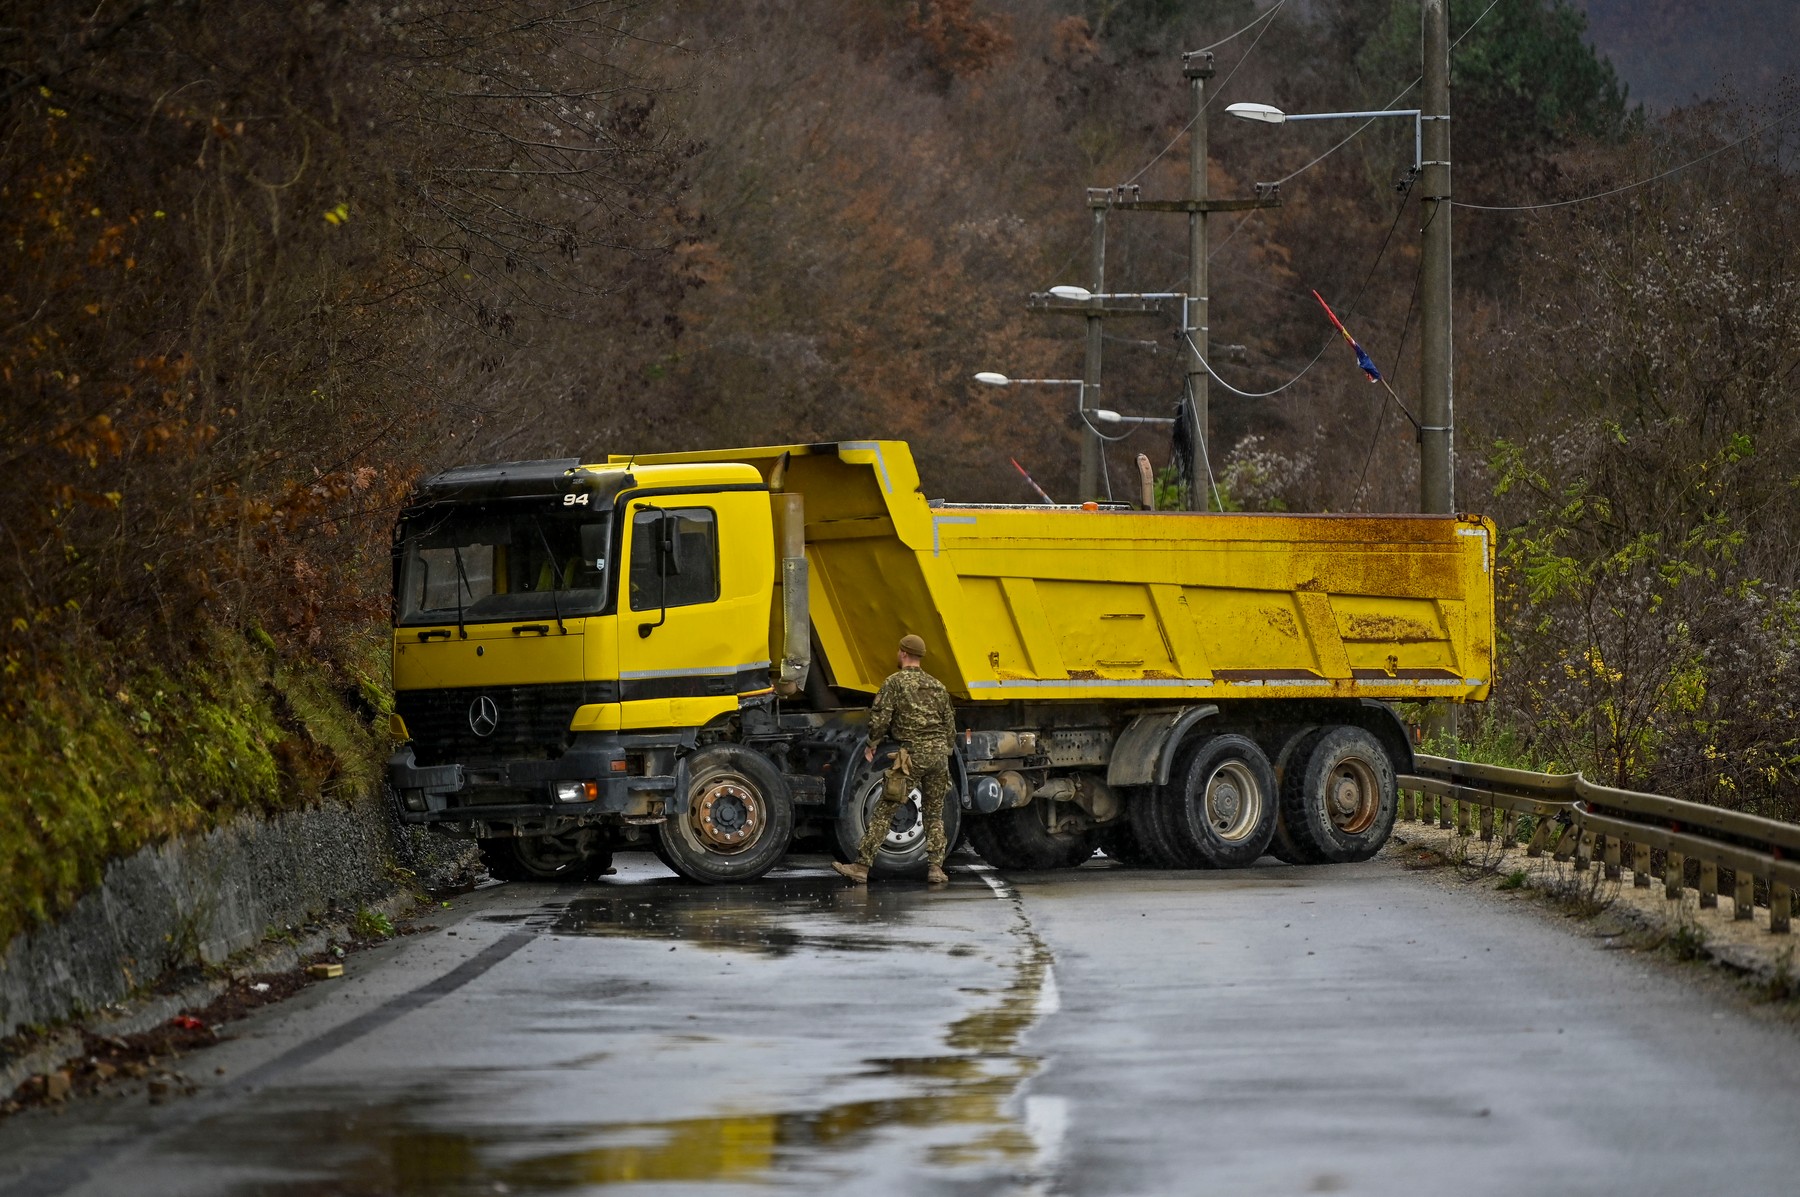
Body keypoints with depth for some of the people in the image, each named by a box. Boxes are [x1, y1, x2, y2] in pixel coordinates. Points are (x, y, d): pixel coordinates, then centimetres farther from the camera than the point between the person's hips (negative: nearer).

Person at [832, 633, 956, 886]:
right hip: (939, 752, 5)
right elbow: (950, 724, 19)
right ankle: (936, 867, 5)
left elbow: (880, 718, -8)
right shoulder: (937, 686, 16)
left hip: (913, 754, -5)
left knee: (883, 811, -3)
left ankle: (862, 867, -5)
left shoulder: (895, 682, -1)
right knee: (935, 814, 14)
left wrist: (871, 744, 7)